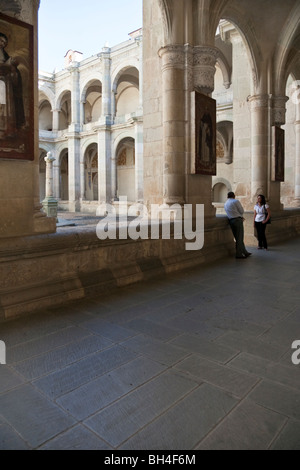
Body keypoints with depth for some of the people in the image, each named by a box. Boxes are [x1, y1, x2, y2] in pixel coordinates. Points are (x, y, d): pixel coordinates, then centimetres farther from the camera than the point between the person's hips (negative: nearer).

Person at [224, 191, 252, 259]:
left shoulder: (225, 204, 17)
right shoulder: (236, 201, -6)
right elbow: (242, 211, -4)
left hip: (231, 221, 8)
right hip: (237, 220, -8)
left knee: (238, 238, 13)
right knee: (239, 238, -3)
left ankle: (245, 252, 22)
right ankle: (239, 254, -1)